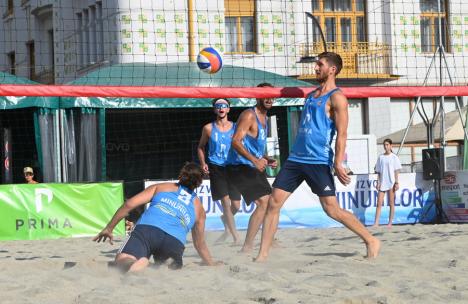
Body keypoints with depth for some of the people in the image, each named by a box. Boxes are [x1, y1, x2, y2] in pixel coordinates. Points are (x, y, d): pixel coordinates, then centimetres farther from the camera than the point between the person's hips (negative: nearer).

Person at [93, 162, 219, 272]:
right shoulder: (199, 208, 31)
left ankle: (139, 264, -46)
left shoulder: (160, 187, 27)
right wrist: (212, 264, 52)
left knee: (121, 260, -10)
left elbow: (129, 204, 16)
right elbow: (200, 245, 36)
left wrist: (109, 228, 21)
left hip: (147, 229, -2)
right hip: (175, 241, 2)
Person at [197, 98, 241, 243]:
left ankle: (225, 219, 38)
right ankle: (236, 237, -8)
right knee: (226, 201, -13)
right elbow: (201, 147, 15)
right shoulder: (208, 128, 2)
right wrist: (203, 163, 1)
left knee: (236, 206, 2)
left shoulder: (235, 127, 4)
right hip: (216, 168, -2)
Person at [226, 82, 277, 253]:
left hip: (254, 167, 11)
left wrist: (267, 160, 11)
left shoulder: (263, 118, 18)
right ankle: (247, 247, -22)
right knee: (263, 202, -21)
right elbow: (236, 141, -24)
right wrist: (254, 160, -34)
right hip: (240, 167, -11)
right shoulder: (249, 115, -13)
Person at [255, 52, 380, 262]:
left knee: (332, 209, -6)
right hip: (295, 158, 8)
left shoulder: (336, 97, -6)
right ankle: (263, 254, 1)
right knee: (273, 203, -2)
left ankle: (371, 241, 8)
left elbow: (342, 133, -13)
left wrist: (338, 163, -22)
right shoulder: (311, 95, 19)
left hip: (318, 162, -7)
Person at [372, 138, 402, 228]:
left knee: (391, 203, 2)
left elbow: (396, 171, -1)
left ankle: (390, 223, 6)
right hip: (382, 183, 3)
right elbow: (378, 172, 12)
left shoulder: (394, 157, 1)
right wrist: (378, 182, 4)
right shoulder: (381, 157, 10)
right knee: (379, 203, -5)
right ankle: (376, 223, -8)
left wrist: (396, 183, -7)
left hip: (391, 183, -3)